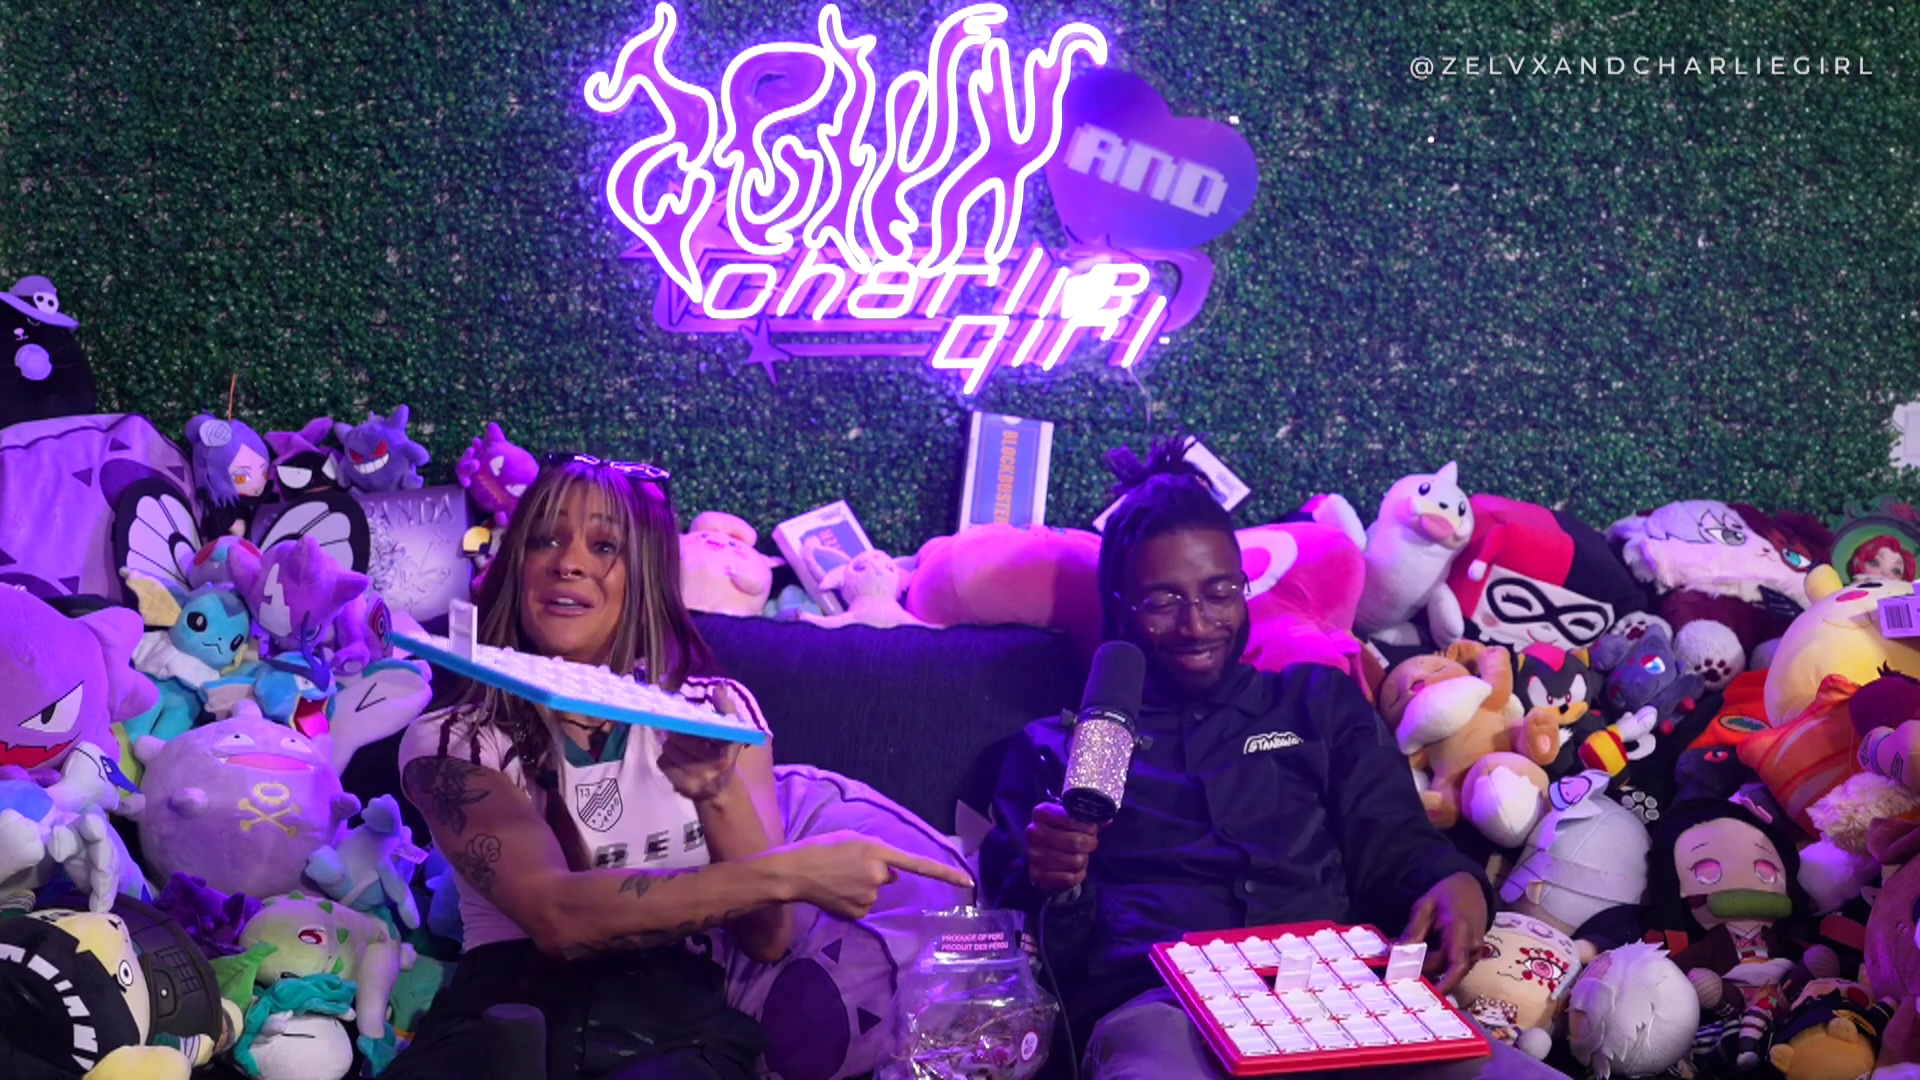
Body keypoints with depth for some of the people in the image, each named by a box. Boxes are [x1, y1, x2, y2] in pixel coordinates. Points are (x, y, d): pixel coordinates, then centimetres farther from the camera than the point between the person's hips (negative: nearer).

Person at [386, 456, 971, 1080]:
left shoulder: (716, 713, 12)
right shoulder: (450, 742, 4)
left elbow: (767, 939, 3)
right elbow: (555, 916, -13)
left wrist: (719, 794, -16)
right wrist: (791, 872, -19)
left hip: (672, 1025, 1)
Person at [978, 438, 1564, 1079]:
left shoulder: (1321, 702, 29)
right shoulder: (1054, 747, 25)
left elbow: (1394, 847, 19)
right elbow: (1014, 932, 18)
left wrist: (1455, 882, -5)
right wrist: (1050, 886, -6)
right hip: (1154, 999, -4)